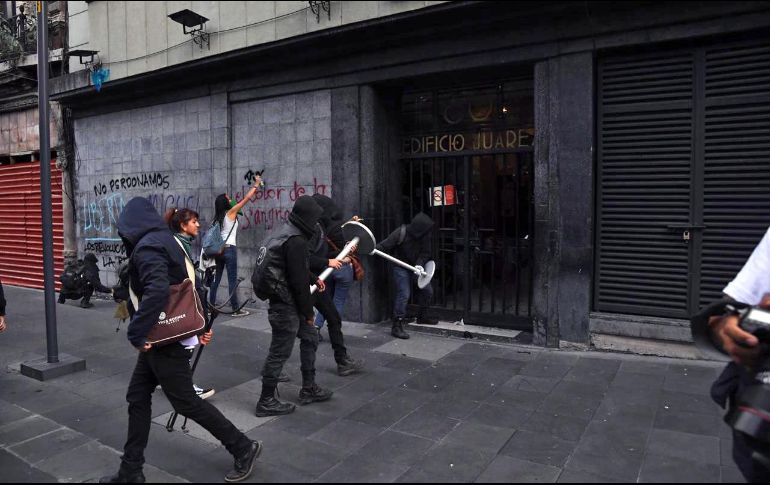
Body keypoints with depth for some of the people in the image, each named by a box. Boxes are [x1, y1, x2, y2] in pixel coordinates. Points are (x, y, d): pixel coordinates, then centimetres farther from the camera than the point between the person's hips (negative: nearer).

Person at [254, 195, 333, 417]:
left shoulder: (288, 233, 10)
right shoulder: (296, 241, -22)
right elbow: (298, 281, -22)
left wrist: (314, 279, 22)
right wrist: (308, 311, -13)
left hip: (285, 301, 11)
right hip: (286, 304, -11)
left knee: (310, 338, 20)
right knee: (280, 352, 1)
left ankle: (309, 389, 31)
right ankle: (266, 402, 15)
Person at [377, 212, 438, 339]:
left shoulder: (425, 236, -9)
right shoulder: (401, 233, -22)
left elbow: (425, 253, -8)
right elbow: (385, 245, -21)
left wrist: (419, 264, -25)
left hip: (415, 267, 6)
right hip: (401, 268, -6)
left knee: (427, 290, 10)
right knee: (404, 294, -16)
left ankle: (421, 317, 33)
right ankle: (397, 326, -11)